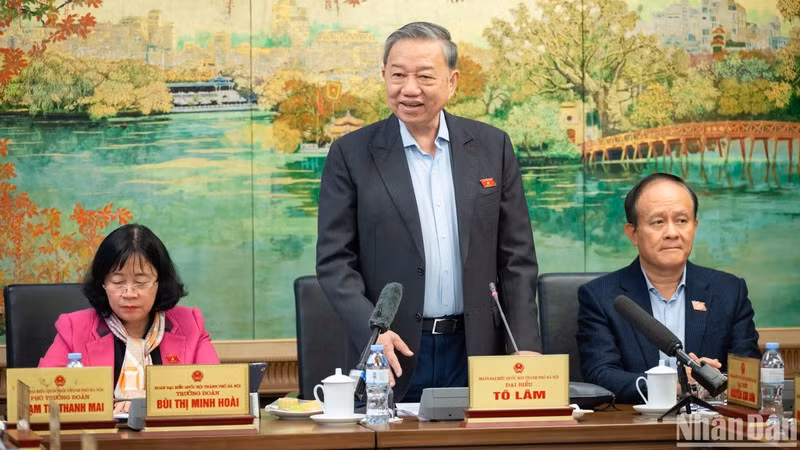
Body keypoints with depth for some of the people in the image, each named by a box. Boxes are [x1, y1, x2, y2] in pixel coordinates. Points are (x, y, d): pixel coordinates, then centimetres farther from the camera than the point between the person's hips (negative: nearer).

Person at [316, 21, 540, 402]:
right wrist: (371, 330, -18)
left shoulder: (492, 147, 6)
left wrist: (526, 347, -4)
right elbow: (334, 260, -2)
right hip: (393, 355, -1)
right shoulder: (351, 154, 0)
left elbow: (516, 257, 6)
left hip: (476, 352, 2)